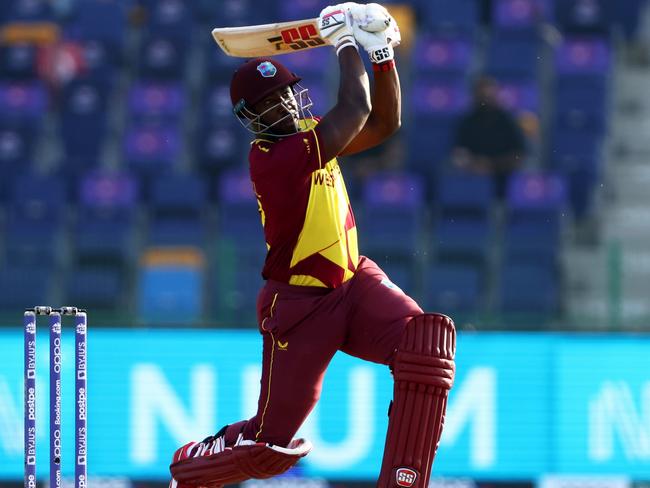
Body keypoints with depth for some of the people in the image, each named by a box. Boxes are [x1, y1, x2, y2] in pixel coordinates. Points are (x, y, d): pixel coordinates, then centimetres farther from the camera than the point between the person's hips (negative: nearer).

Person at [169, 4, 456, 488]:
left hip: (355, 283, 7)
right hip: (300, 306, -7)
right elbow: (356, 111, -26)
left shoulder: (306, 135, 4)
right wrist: (346, 42, -13)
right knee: (270, 444, 1)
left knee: (430, 339, -24)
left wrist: (383, 53, -2)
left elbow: (385, 122, 10)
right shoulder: (273, 157, -23)